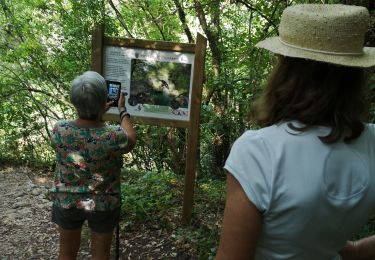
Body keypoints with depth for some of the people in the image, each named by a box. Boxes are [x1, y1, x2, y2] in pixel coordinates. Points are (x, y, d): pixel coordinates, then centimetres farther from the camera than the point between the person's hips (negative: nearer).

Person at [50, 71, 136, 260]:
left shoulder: (59, 130, -18)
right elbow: (131, 140, -2)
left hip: (66, 202, 3)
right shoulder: (112, 136, -27)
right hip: (103, 206, -2)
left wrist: (96, 114, 14)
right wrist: (122, 110, 8)